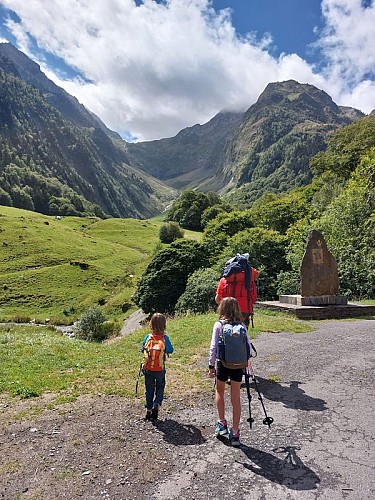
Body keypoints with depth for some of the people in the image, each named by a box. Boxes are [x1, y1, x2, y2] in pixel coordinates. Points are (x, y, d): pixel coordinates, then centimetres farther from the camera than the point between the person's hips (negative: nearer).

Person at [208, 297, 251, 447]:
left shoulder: (219, 325, -9)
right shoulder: (242, 325, -2)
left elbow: (213, 347, -11)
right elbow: (249, 347, -4)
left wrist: (211, 366, -3)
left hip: (222, 364, -2)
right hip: (238, 365, 2)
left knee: (220, 392, 23)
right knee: (236, 397, 10)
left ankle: (222, 423, 28)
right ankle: (235, 433, 14)